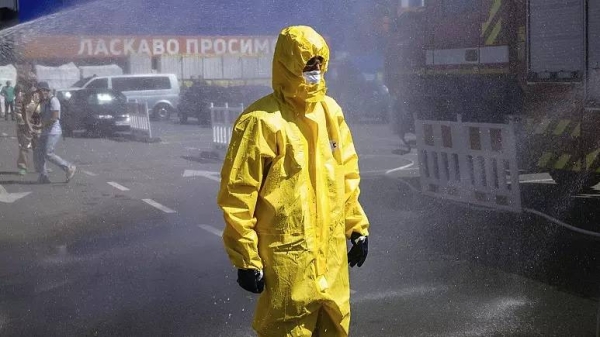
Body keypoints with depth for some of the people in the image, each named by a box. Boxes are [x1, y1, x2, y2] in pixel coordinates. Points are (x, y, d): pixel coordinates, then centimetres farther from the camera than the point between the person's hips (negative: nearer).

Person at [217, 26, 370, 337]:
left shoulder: (331, 111, 8)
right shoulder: (262, 121, -15)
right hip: (286, 257, -7)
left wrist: (357, 227, 15)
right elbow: (237, 195, -15)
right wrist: (246, 259, -14)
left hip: (331, 252, 7)